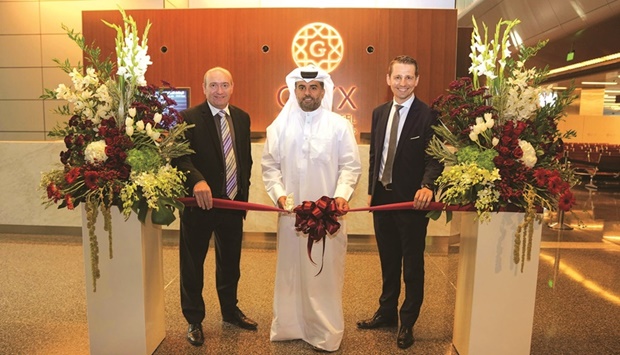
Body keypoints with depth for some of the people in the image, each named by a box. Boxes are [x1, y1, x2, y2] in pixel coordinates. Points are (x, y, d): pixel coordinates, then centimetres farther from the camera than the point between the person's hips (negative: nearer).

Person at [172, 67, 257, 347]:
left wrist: (243, 193, 8)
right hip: (200, 202, -5)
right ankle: (194, 320, 30)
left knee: (230, 262, 20)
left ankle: (230, 311, 42)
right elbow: (181, 156, -21)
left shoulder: (242, 118, 7)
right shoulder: (189, 118, -11)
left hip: (233, 203, 5)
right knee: (192, 265, 10)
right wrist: (196, 180, -39)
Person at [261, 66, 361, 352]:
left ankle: (326, 332, 20)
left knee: (326, 272, 4)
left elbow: (350, 165, -1)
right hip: (291, 211, 2)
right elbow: (270, 165, 6)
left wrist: (342, 194, -16)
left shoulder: (340, 125, 0)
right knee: (290, 269, 12)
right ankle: (289, 324, 29)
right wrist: (278, 193, -9)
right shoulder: (279, 125, 6)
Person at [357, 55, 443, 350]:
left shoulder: (428, 115, -10)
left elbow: (434, 158, -15)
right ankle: (387, 312, 38)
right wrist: (371, 189, 10)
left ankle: (407, 323, 28)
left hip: (411, 199, -5)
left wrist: (427, 186, -33)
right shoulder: (379, 112, 9)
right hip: (382, 196, 6)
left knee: (412, 264, 10)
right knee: (388, 260, 20)